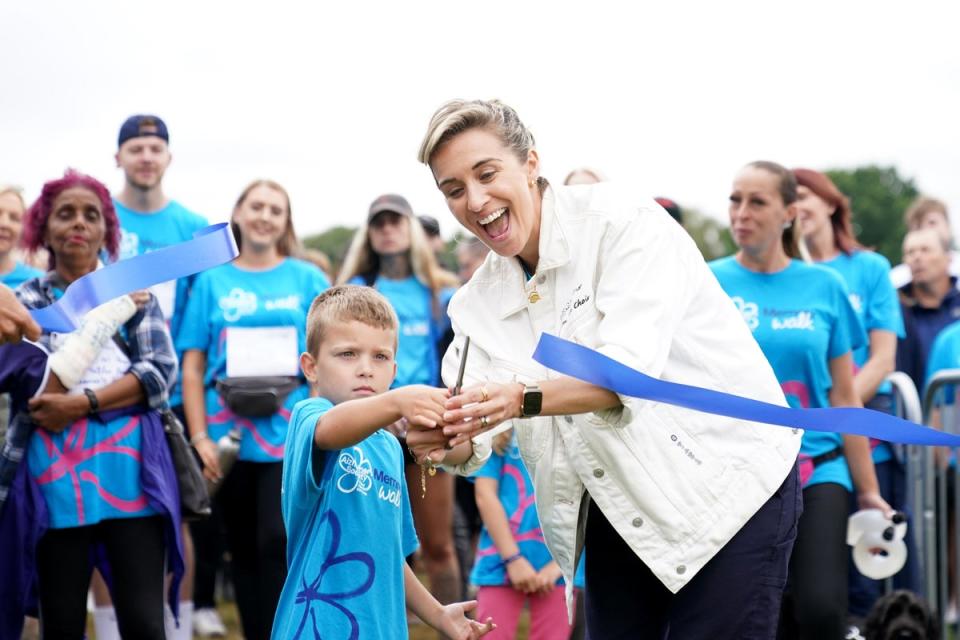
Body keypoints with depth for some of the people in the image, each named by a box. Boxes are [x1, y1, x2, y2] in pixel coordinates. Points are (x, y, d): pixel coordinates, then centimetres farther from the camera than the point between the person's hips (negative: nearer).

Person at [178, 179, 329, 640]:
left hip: (291, 435, -2)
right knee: (244, 551, 9)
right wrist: (199, 437, -2)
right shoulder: (212, 281, 8)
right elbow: (193, 367, 6)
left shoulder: (307, 279, 5)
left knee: (278, 543, -11)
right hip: (229, 437, 2)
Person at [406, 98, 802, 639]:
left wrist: (522, 399, -42)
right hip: (618, 512, 6)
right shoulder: (477, 303, 4)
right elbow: (473, 431, -8)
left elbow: (632, 369, -27)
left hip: (728, 480, -6)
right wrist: (441, 442, -31)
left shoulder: (621, 220, -15)